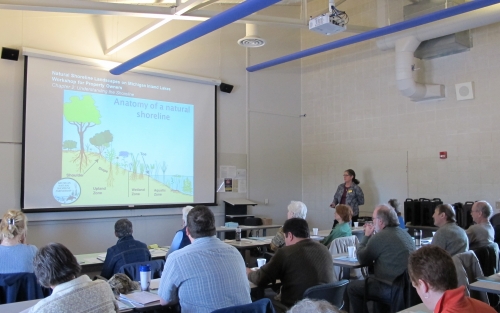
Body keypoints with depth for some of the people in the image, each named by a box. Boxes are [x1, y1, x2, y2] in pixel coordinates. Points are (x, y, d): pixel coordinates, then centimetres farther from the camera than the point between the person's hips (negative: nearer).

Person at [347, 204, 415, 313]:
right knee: (369, 280, 30)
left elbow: (362, 259, -4)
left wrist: (367, 236, 5)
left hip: (391, 289, -9)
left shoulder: (380, 236, -16)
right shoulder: (405, 234, 12)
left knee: (352, 287, 9)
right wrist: (372, 236, 18)